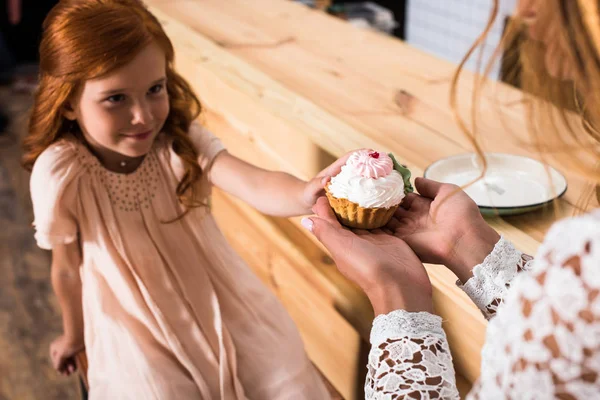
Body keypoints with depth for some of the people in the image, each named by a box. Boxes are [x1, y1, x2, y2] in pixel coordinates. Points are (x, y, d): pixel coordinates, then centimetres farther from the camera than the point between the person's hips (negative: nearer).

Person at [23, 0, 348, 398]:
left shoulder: (182, 141, -19)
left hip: (223, 304, 2)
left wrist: (305, 193, -59)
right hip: (139, 331, -1)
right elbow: (67, 268, -6)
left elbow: (255, 185, -36)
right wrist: (75, 335, 11)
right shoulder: (61, 174, -22)